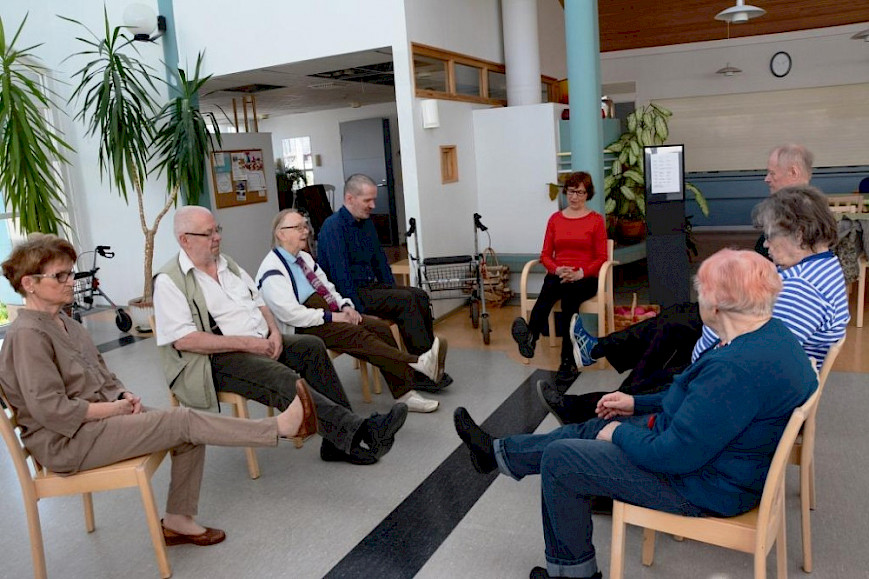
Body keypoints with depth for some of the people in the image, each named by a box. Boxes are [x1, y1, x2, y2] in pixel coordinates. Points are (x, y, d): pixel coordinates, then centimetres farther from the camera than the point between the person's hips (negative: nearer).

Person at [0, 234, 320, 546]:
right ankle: (281, 427, -17)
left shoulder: (62, 321, 11)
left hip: (97, 418, 9)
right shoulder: (27, 334, -17)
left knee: (188, 435, -5)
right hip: (65, 443, -9)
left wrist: (123, 395, 0)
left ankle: (178, 520, 5)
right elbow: (49, 409, -23)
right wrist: (115, 408, -16)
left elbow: (99, 371, 20)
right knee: (186, 421, -20)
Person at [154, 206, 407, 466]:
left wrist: (274, 332, -2)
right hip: (217, 359, -7)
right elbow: (183, 340, -16)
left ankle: (340, 440, -20)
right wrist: (245, 343, -18)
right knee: (279, 376, -32)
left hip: (260, 344, 7)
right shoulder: (169, 281, -6)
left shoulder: (227, 264, 17)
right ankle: (358, 432, -37)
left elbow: (259, 302, 20)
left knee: (312, 346, -17)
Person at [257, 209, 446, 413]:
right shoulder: (272, 271, -10)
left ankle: (404, 394, -15)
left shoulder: (305, 258, 16)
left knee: (380, 327, -13)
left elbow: (328, 288, 19)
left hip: (327, 312, 8)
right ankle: (418, 365, -39)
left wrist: (345, 306, -1)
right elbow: (290, 314, -20)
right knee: (356, 334, -30)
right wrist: (331, 317, -20)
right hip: (300, 330, -8)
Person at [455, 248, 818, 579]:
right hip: (721, 455, 10)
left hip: (706, 488, -10)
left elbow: (674, 455, -30)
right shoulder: (772, 332, -1)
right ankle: (497, 453, 36)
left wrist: (621, 434, -11)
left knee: (558, 460, -1)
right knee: (592, 430, 17)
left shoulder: (737, 368, -35)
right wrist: (638, 403, 15)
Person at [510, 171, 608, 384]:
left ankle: (568, 362, -45)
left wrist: (580, 273, -15)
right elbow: (545, 255, 13)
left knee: (569, 293, -37)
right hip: (558, 276, 2)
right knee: (550, 285, -35)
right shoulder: (555, 219, 17)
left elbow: (601, 258, 3)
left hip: (585, 278, -2)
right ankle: (530, 338, -59)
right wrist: (558, 270, -9)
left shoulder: (596, 220, 10)